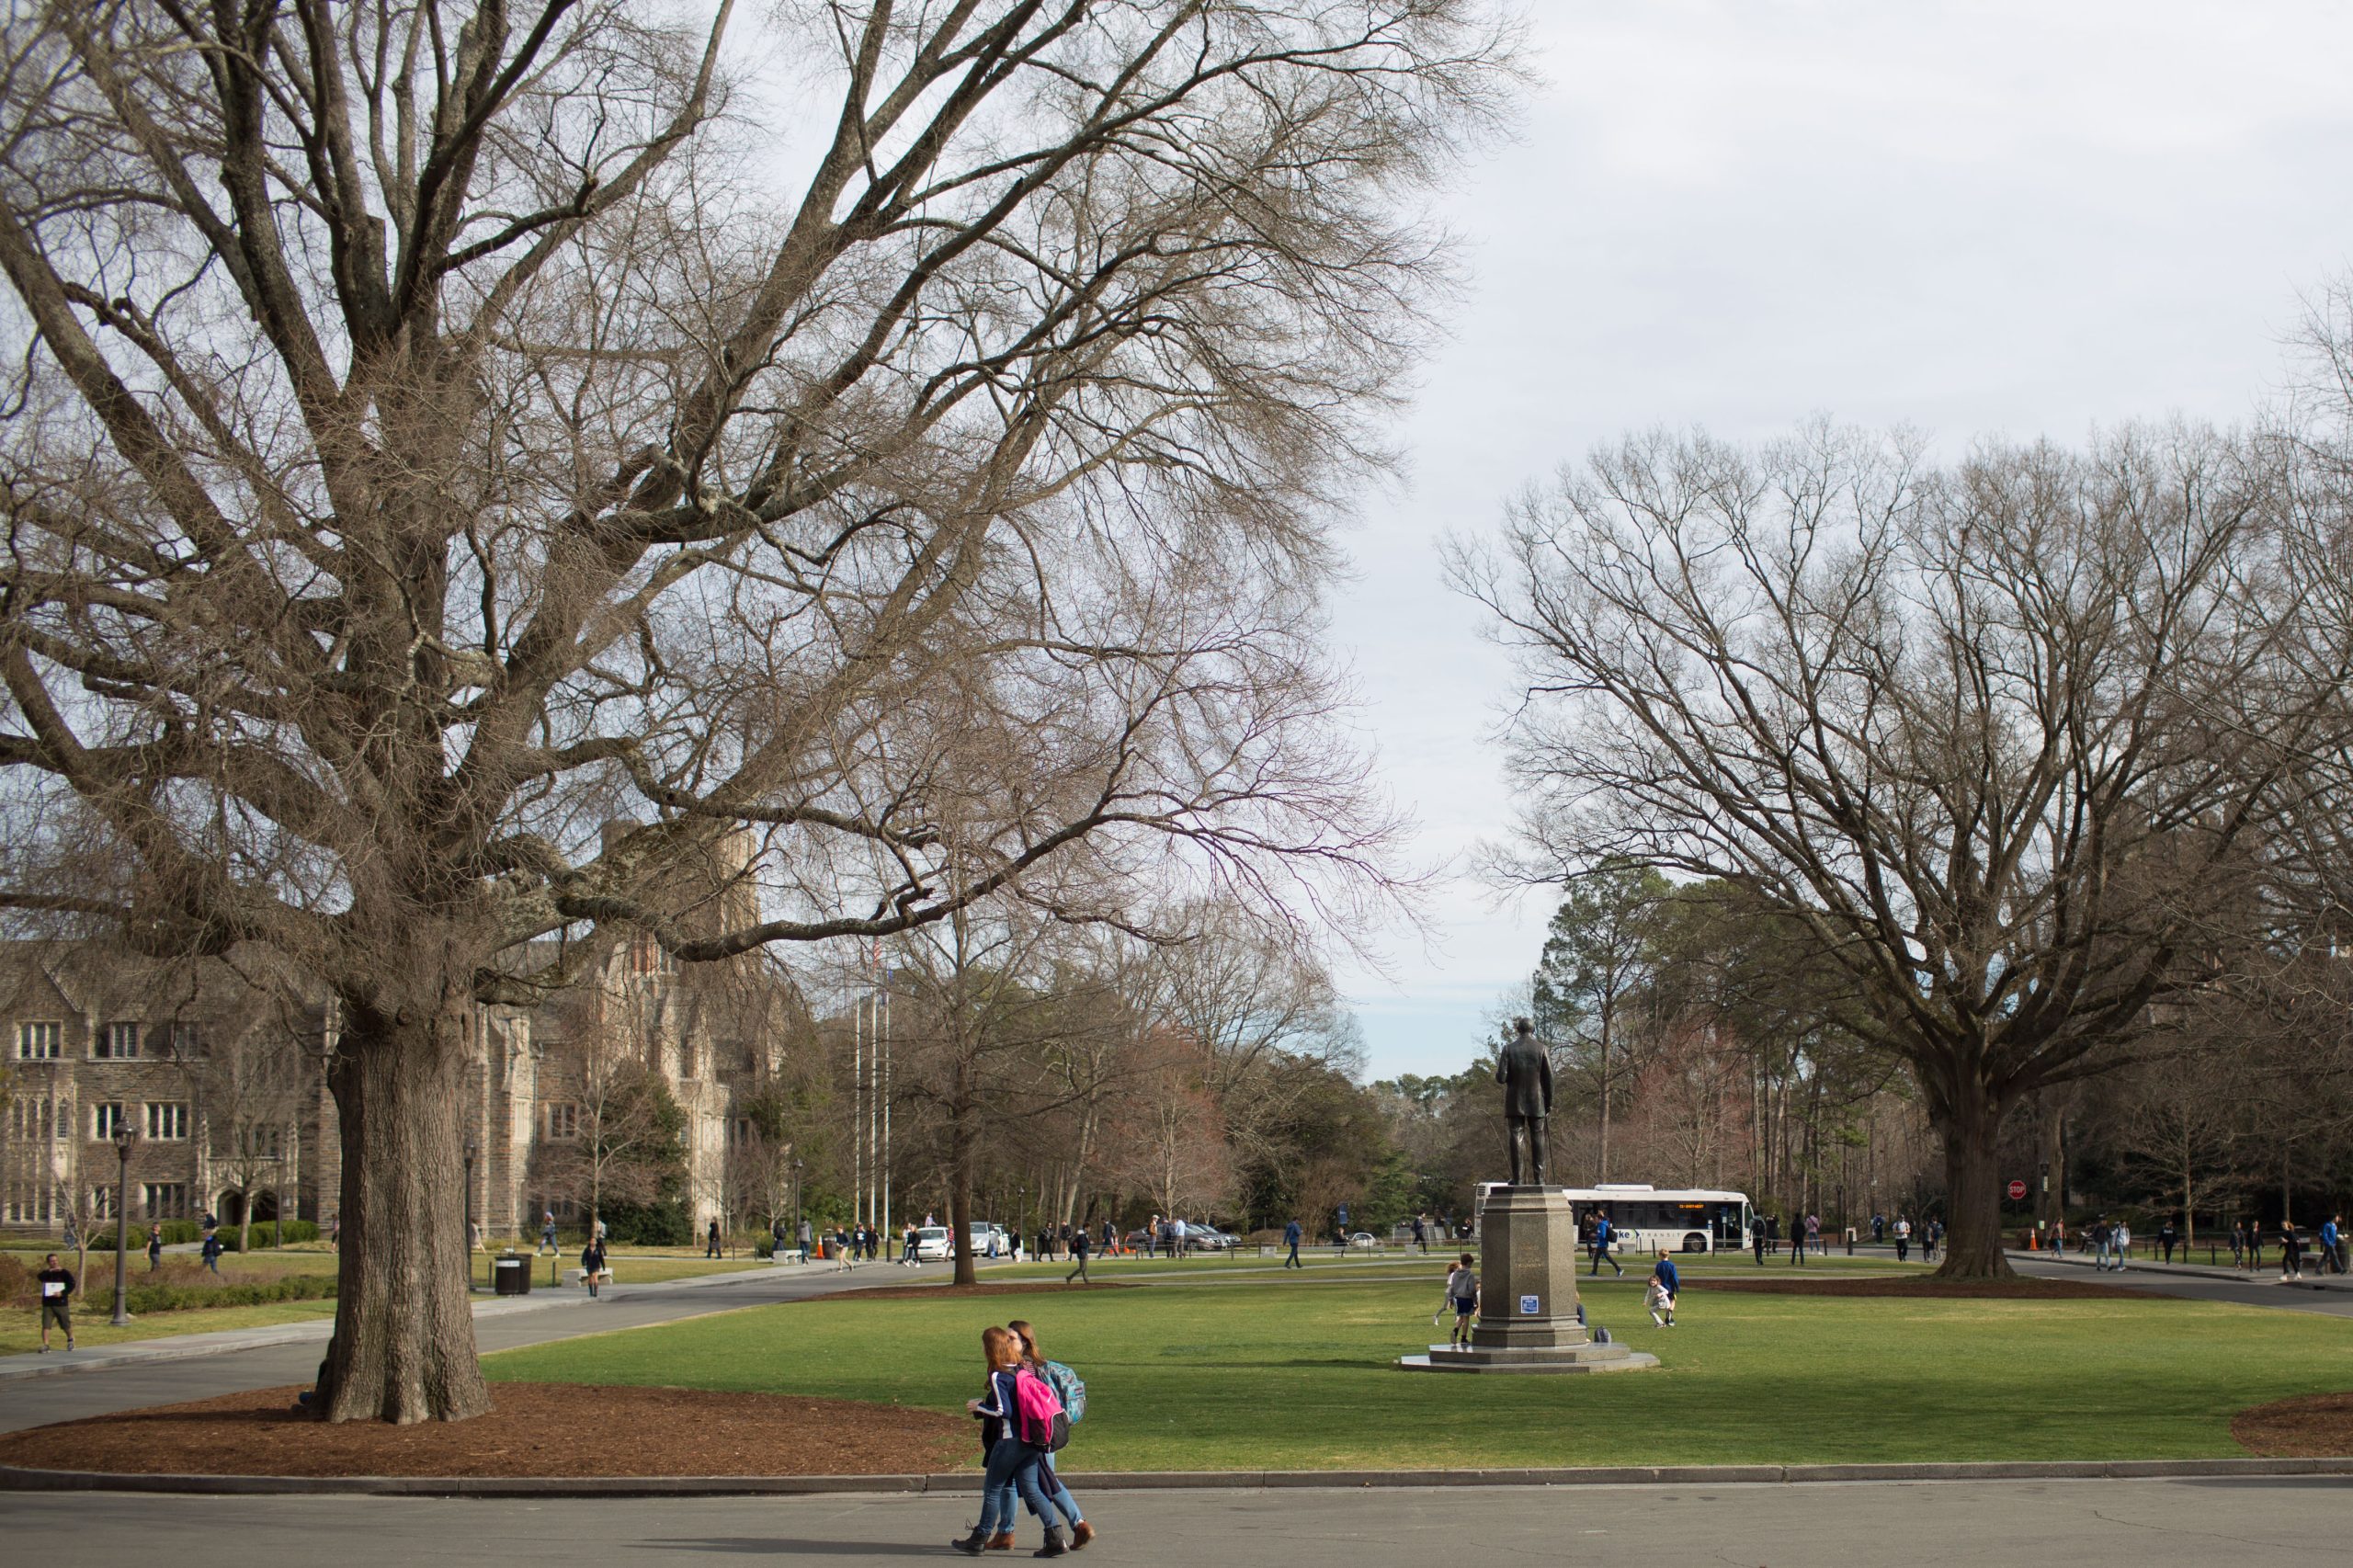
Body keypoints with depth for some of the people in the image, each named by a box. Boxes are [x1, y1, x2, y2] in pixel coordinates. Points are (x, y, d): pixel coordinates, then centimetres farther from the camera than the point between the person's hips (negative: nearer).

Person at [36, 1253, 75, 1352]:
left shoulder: (65, 1273, 0)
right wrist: (51, 1270, -28)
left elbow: (72, 1284, -10)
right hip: (48, 1304, 1)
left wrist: (62, 1293, -23)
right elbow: (39, 1277, -16)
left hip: (61, 1303, -1)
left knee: (66, 1325, 10)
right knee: (45, 1325, -10)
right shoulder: (46, 1273, 7)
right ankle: (45, 1346, -10)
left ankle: (70, 1340, 35)